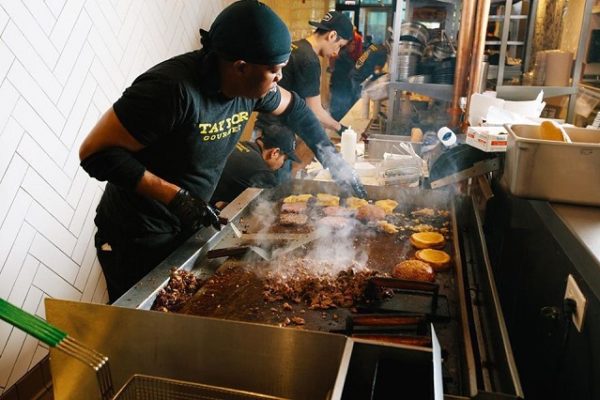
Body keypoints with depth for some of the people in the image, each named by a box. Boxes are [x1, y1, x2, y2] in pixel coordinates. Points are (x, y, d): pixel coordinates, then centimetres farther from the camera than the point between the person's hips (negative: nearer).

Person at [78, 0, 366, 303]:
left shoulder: (249, 84, -7)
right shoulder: (173, 88, -30)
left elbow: (291, 105, 15)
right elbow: (95, 152, -26)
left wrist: (330, 157, 8)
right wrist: (176, 197, -29)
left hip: (186, 227, 7)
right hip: (139, 239, -7)